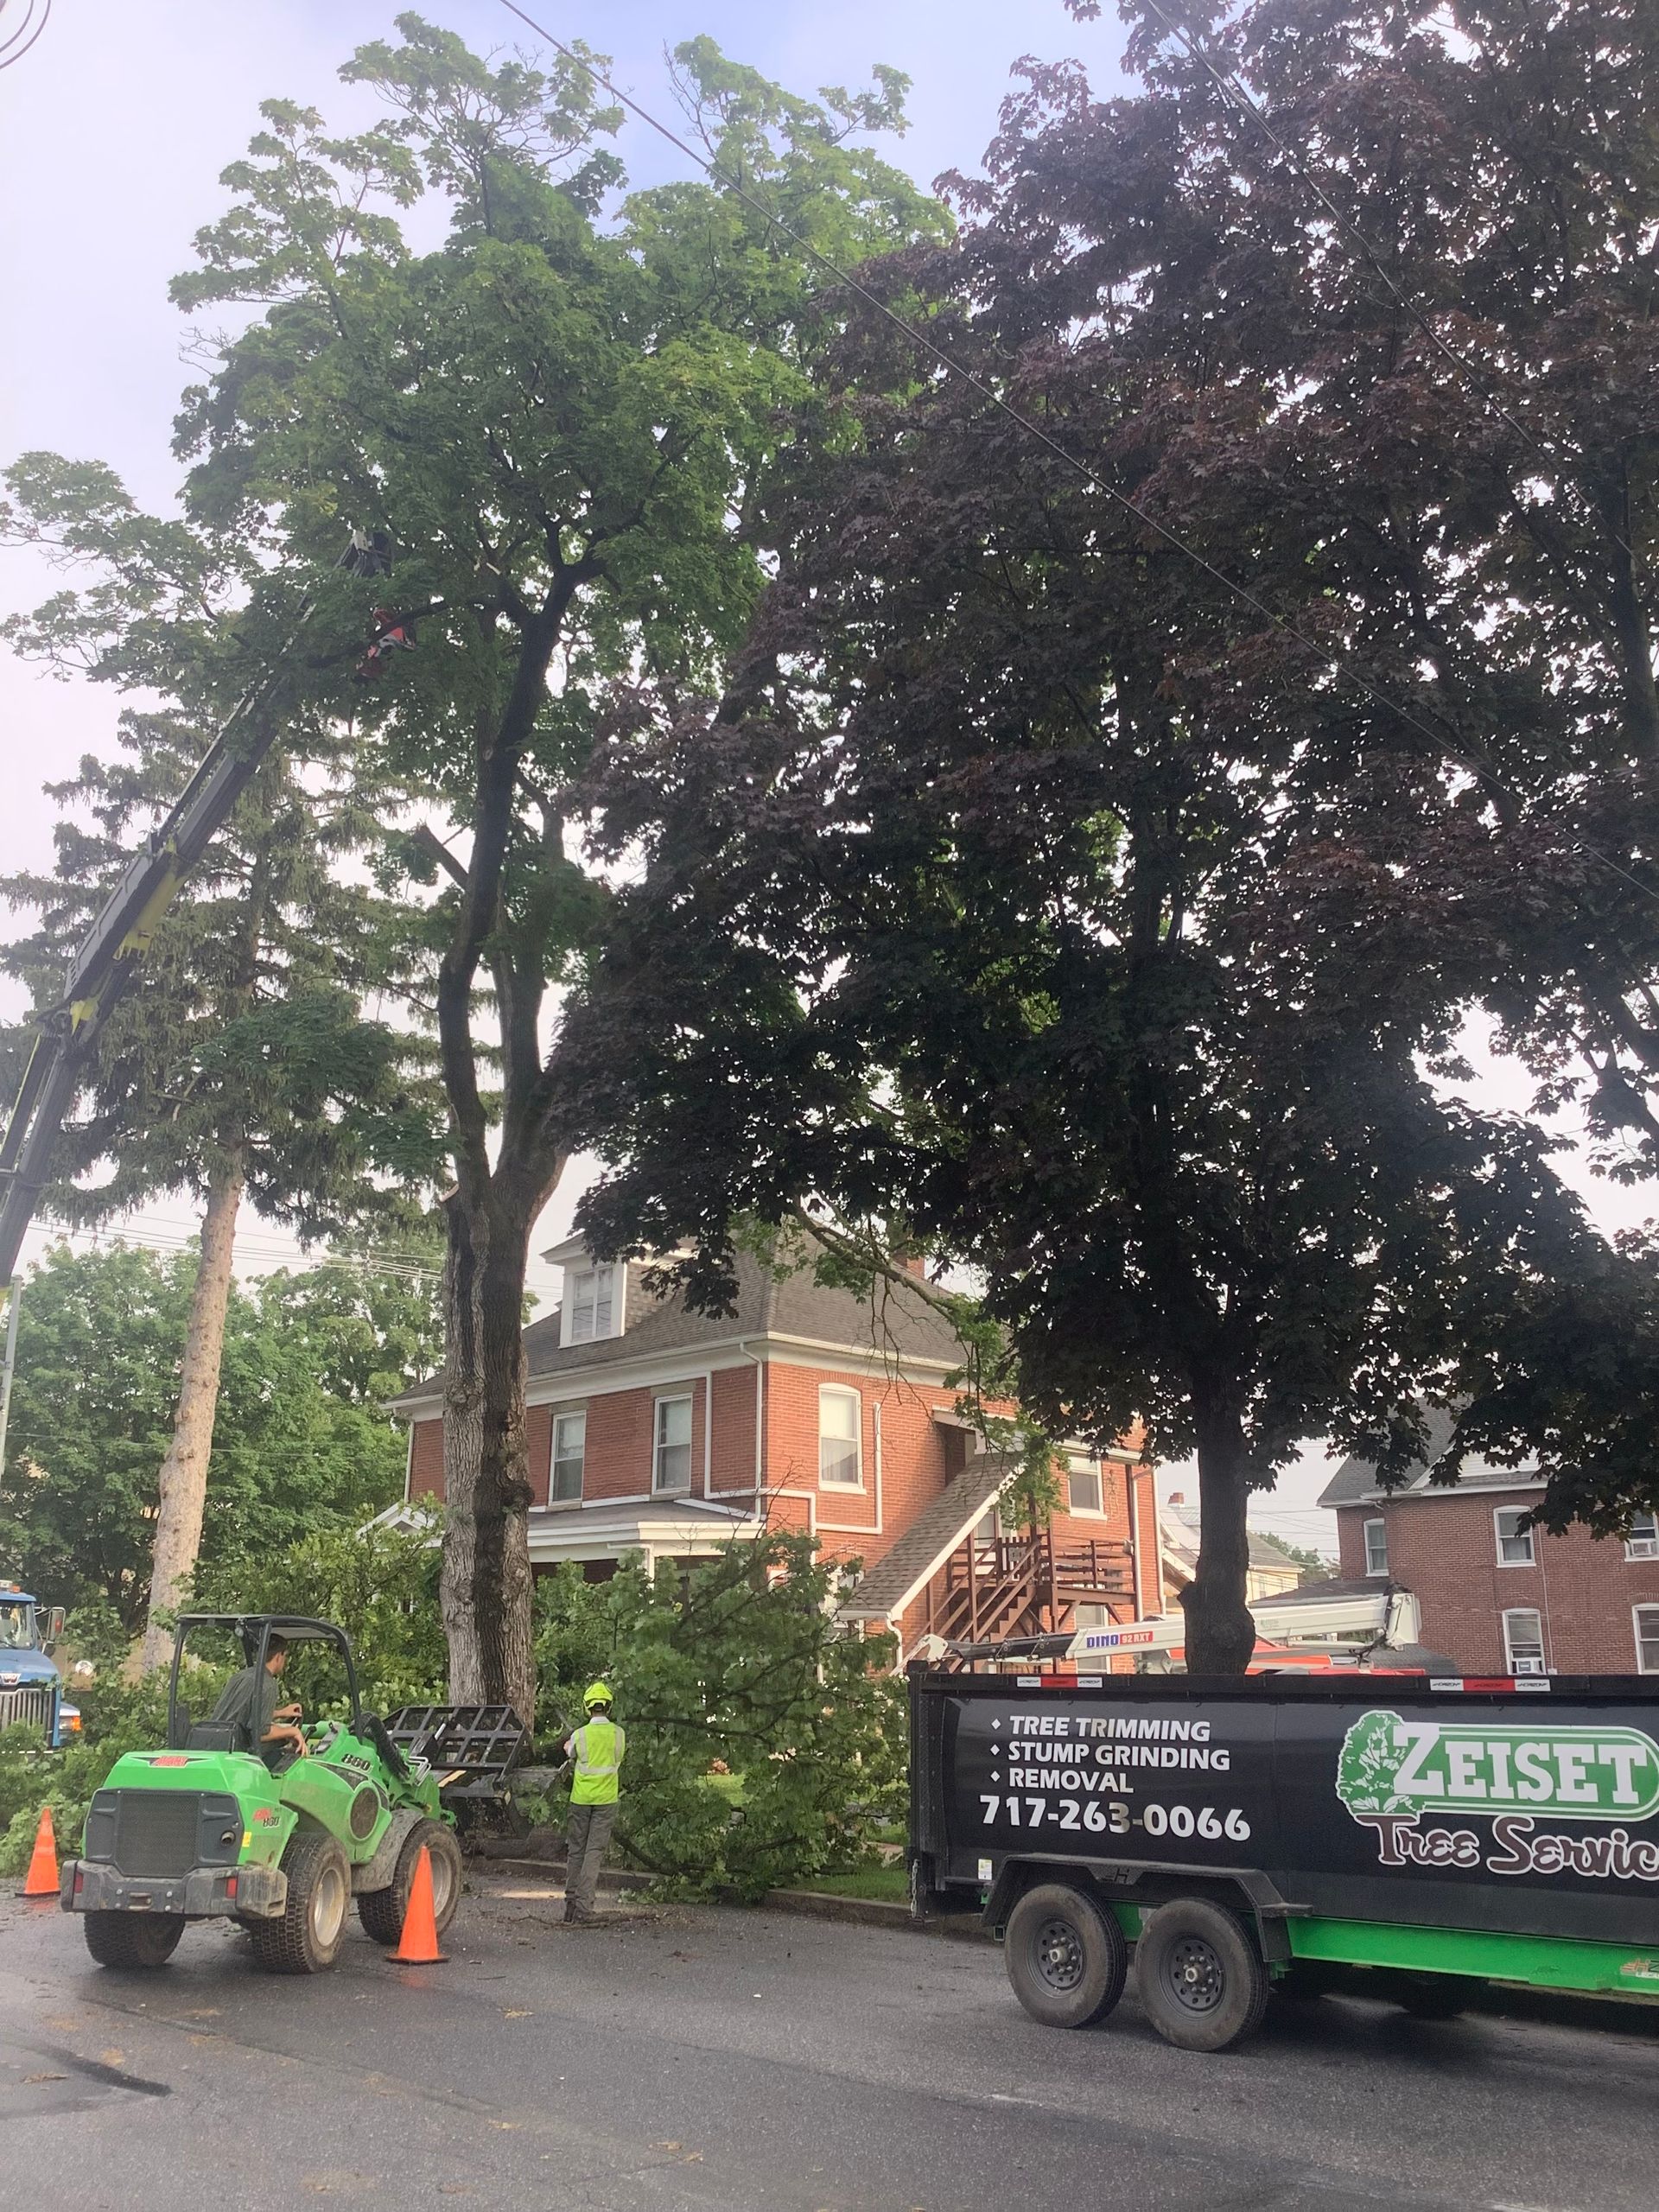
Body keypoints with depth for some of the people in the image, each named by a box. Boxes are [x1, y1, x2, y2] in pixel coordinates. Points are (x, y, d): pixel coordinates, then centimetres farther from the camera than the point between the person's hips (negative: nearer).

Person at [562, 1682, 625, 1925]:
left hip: (580, 1798, 1)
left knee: (577, 1850, 13)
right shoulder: (618, 1733, -5)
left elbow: (570, 1753, 14)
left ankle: (570, 1903, 16)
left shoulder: (579, 1735, -7)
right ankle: (583, 1906, -7)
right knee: (595, 1852, 0)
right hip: (606, 1799, -1)